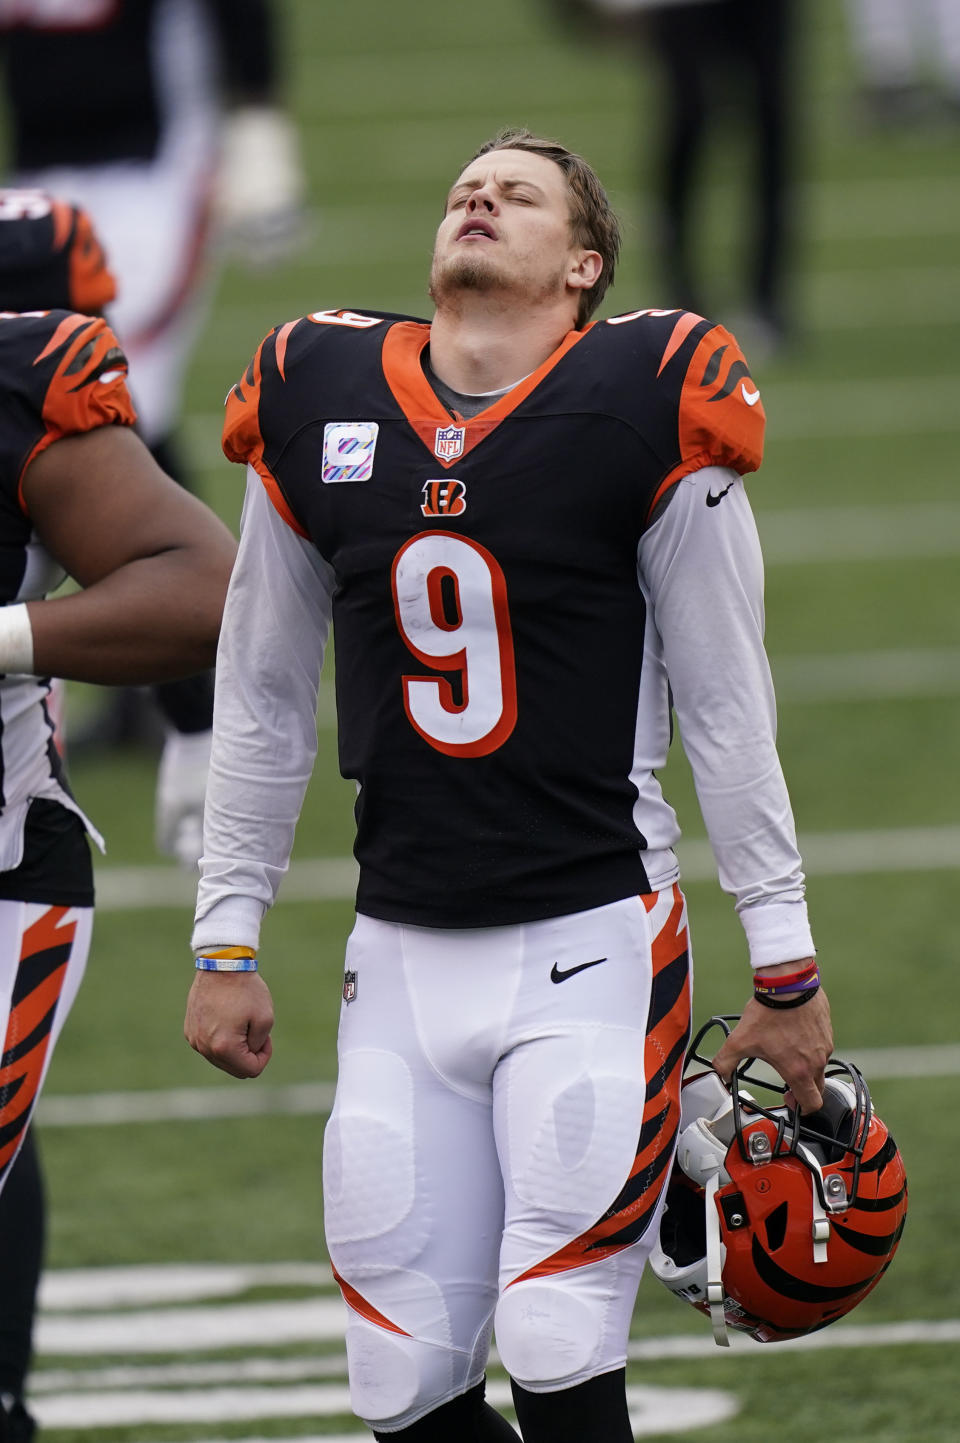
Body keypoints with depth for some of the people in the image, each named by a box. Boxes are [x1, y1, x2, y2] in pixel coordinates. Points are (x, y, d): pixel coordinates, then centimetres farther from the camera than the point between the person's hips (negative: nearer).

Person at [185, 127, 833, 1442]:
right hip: (403, 953, 4)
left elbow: (725, 707, 0)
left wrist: (784, 962, 0)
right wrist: (225, 943, 14)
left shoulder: (644, 406, -5)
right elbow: (262, 703, 15)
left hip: (592, 941, -4)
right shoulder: (316, 407, 6)